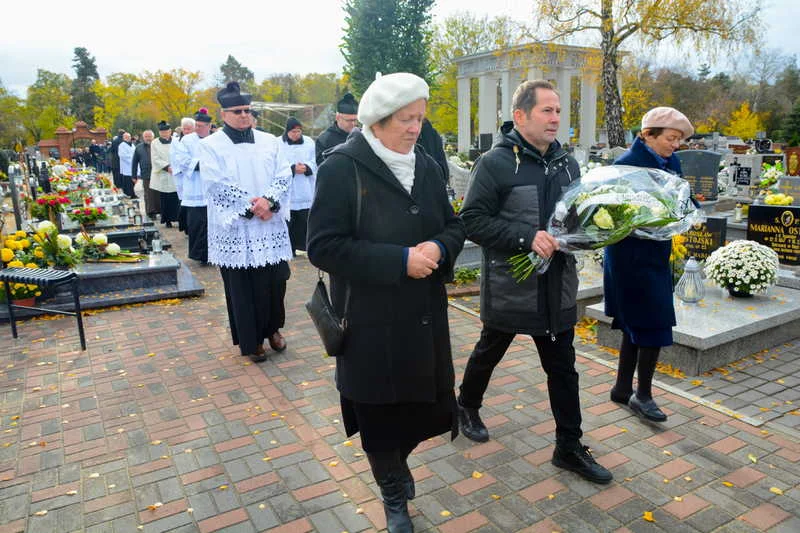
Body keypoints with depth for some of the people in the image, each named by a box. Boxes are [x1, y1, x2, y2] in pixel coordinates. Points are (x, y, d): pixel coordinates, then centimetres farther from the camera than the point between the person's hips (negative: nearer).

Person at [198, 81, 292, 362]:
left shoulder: (270, 141, 9)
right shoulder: (210, 145, 0)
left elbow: (284, 177, 2)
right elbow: (217, 186, -10)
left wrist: (268, 201, -16)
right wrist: (251, 206, -15)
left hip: (271, 227, 3)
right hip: (235, 230, -3)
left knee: (275, 282, 7)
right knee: (243, 287, 4)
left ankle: (272, 328, 30)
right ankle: (251, 340, 19)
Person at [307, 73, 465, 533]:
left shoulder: (427, 166, 6)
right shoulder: (343, 168, -12)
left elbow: (455, 226, 11)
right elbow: (324, 246, -17)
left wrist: (439, 248, -13)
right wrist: (399, 260, -23)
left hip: (425, 317, 5)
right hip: (370, 322, -5)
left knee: (425, 403, 11)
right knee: (379, 413, 11)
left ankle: (396, 464, 46)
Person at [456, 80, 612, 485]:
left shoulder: (566, 163, 8)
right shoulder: (495, 163, -13)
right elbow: (472, 221, -19)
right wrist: (527, 237, -26)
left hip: (557, 288, 5)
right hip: (509, 287, -5)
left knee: (563, 368, 11)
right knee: (489, 353, 17)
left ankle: (569, 447, 25)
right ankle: (467, 406, 44)